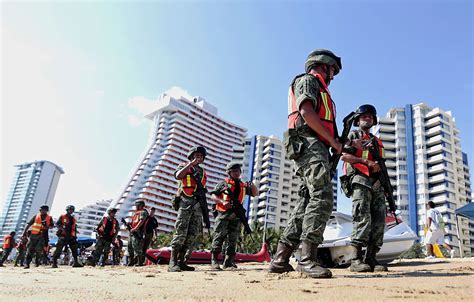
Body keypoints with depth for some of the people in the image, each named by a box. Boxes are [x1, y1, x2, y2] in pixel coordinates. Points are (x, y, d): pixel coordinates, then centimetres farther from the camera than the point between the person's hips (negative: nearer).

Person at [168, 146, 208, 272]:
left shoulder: (203, 172, 23)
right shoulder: (184, 166, 8)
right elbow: (178, 176, -16)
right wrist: (191, 164, -12)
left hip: (198, 205, 6)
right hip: (185, 203, -6)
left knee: (192, 234, 2)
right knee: (181, 232, -14)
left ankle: (181, 261, 6)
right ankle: (173, 263, -15)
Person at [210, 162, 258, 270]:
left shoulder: (243, 186, 17)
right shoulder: (224, 184, 3)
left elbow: (255, 194, 20)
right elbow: (213, 195, -2)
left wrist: (252, 185, 0)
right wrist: (223, 202, -19)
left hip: (236, 216, 5)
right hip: (224, 214, -5)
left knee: (233, 240, 7)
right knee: (218, 238, -5)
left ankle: (228, 262, 13)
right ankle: (214, 261, -1)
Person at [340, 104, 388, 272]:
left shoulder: (377, 141, 30)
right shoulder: (353, 135, 12)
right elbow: (344, 156, -3)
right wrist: (366, 161, -11)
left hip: (377, 184, 7)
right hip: (360, 181, -7)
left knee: (379, 219, -4)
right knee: (363, 218, -17)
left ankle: (371, 259, -1)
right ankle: (356, 260, -17)